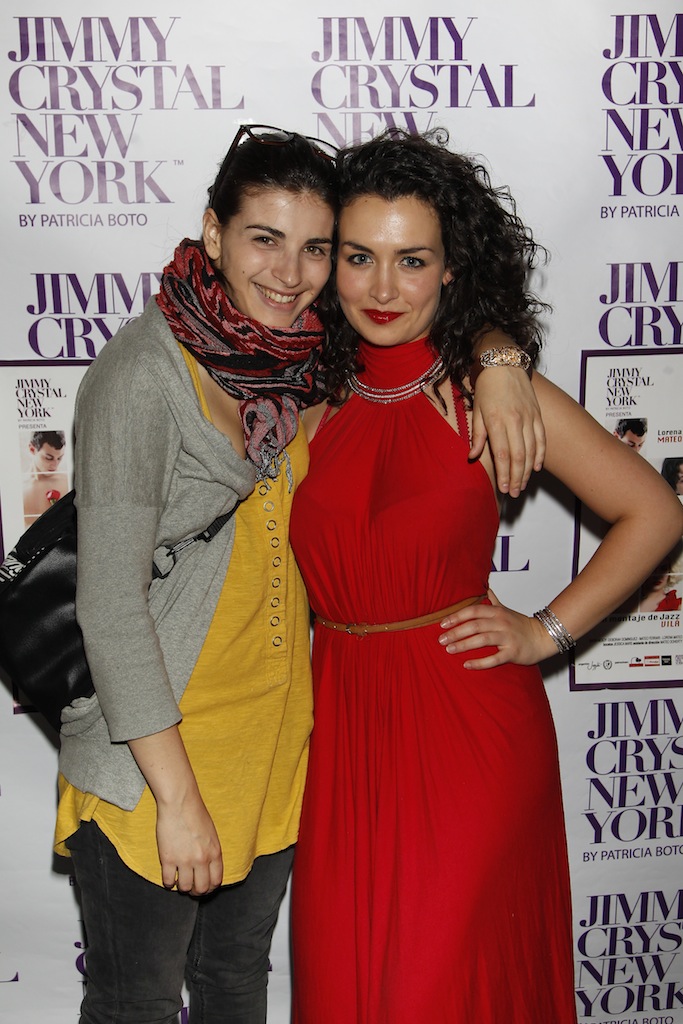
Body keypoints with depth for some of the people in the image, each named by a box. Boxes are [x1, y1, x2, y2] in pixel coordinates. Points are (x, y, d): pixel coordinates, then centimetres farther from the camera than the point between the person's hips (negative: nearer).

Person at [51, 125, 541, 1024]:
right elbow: (109, 600, -20)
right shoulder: (144, 373, -20)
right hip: (151, 752, -5)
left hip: (275, 739, 6)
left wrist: (498, 361, -13)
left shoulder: (304, 359, -2)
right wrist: (177, 798, -18)